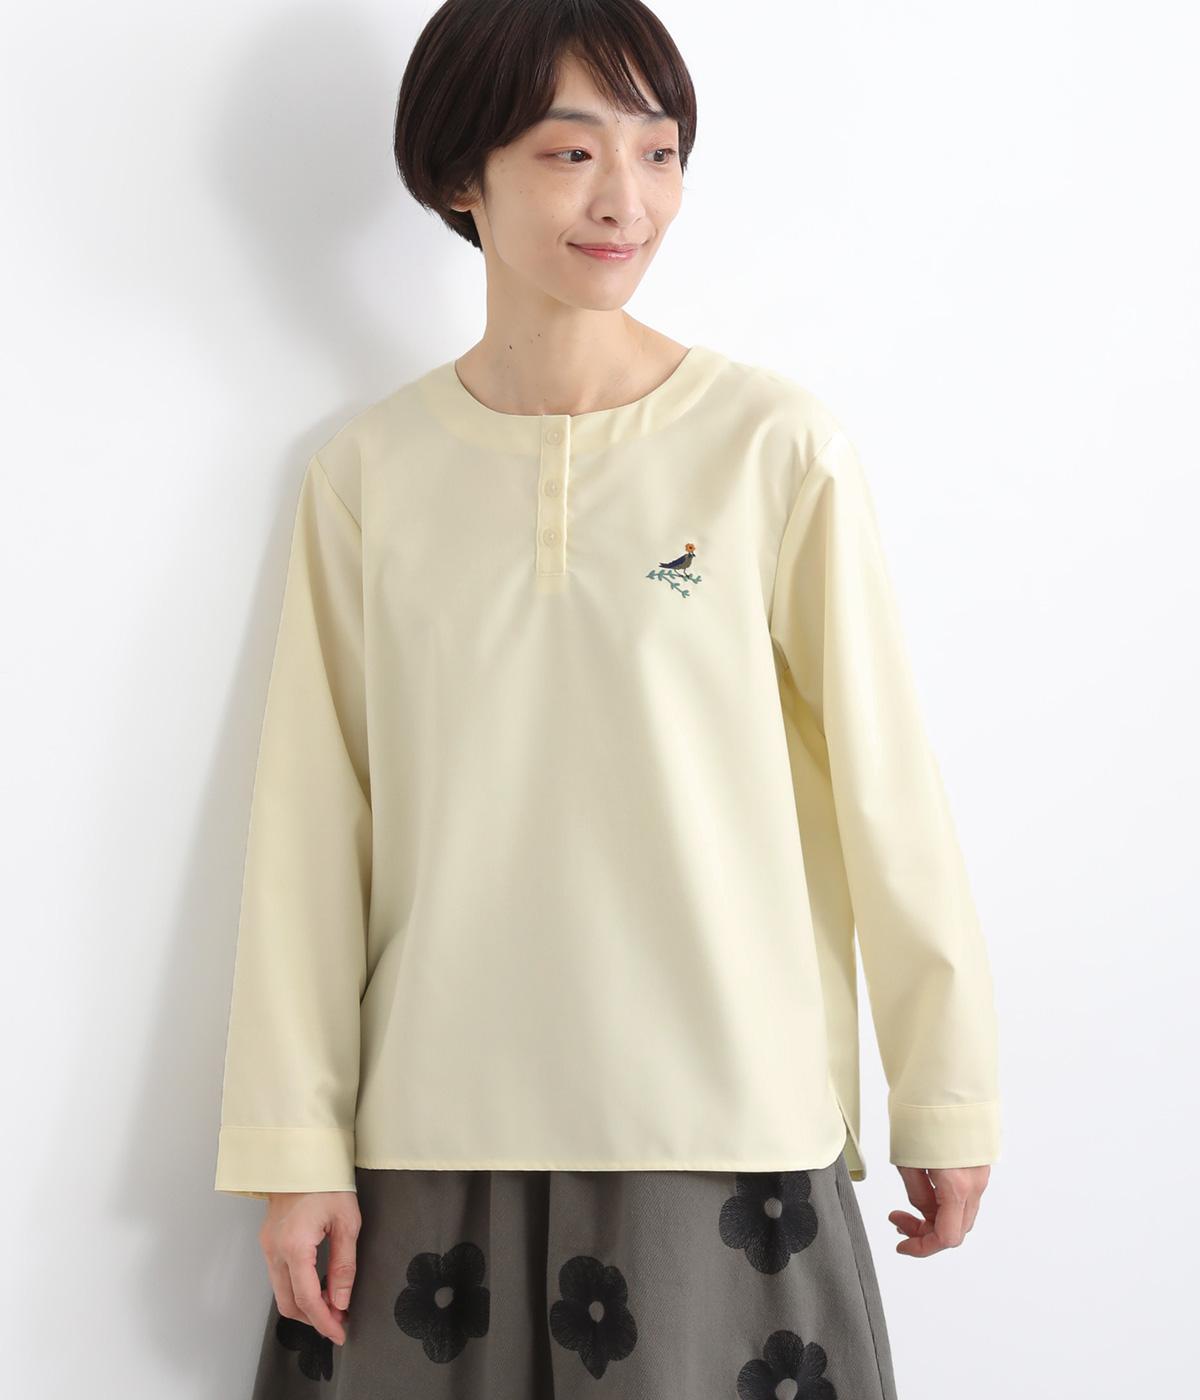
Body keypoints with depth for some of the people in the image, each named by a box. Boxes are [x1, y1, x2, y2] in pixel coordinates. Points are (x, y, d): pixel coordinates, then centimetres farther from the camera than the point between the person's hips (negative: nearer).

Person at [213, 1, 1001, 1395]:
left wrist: (946, 1100, 1)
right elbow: (311, 822, 2)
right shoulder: (368, 472, 1)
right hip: (436, 1134, 2)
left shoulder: (775, 448, -6)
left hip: (720, 1127, -1)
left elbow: (884, 787, -3)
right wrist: (292, 1145, 2)